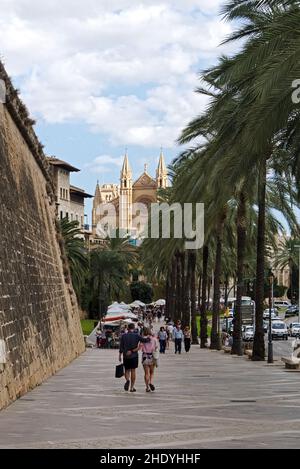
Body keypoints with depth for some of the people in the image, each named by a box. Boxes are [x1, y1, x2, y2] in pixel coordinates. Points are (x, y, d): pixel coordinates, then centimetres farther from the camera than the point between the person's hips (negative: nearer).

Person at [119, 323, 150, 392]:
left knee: (127, 370, 12)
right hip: (134, 356, -1)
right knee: (133, 371, 8)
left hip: (126, 356, 1)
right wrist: (149, 338, 6)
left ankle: (128, 380, -18)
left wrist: (120, 356, 5)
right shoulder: (136, 336, -5)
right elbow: (144, 340, -13)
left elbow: (121, 347, -1)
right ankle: (132, 387, 8)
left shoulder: (124, 336, -1)